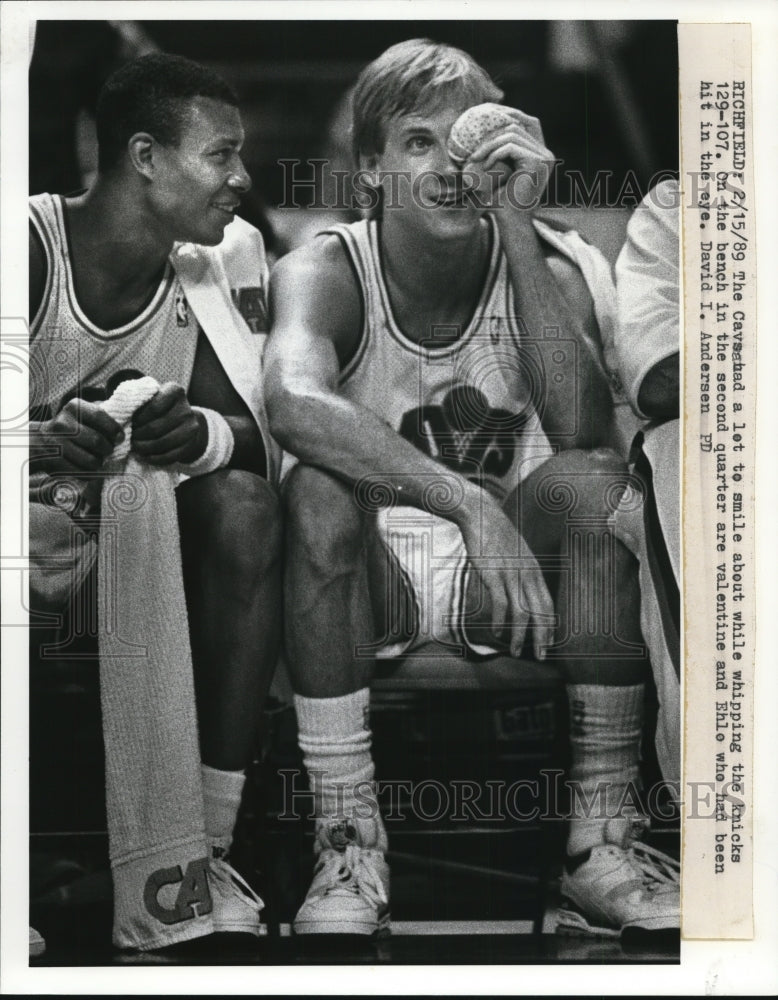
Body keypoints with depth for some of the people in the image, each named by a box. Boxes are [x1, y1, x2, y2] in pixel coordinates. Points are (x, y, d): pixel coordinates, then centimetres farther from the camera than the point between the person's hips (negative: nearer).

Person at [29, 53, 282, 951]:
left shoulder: (218, 261, -1)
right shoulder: (34, 241, -13)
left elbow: (258, 431, -6)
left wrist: (202, 434, -30)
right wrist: (39, 439, -38)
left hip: (142, 513, 4)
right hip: (42, 510, -4)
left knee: (245, 504, -23)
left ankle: (203, 847, -21)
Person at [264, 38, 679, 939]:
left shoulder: (547, 267, -3)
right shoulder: (325, 272, -9)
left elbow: (580, 428, -23)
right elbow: (294, 401, -34)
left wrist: (518, 226, -24)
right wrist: (469, 503, -46)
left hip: (506, 568, 1)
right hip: (371, 575, -1)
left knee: (597, 480, -27)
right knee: (318, 490, -31)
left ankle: (602, 841, -22)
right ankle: (349, 850, -25)